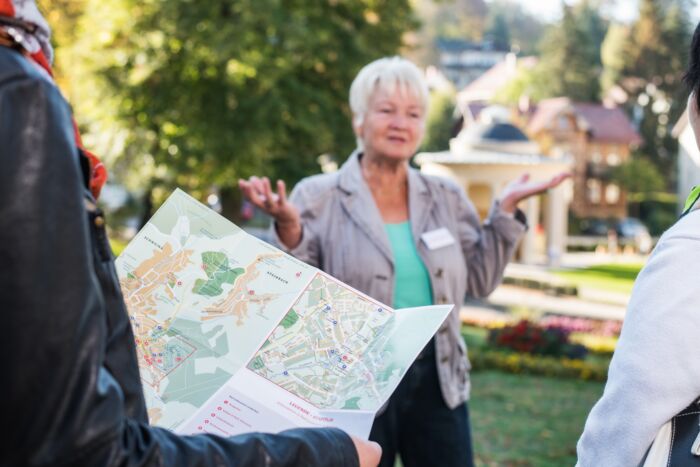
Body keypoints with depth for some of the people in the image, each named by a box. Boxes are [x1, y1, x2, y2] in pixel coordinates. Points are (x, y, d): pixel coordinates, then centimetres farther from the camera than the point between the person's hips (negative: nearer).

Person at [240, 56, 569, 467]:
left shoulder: (446, 198, 7)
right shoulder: (318, 197, -5)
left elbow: (480, 281, 8)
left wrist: (506, 210, 1)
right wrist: (288, 229, -23)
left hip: (436, 381, 4)